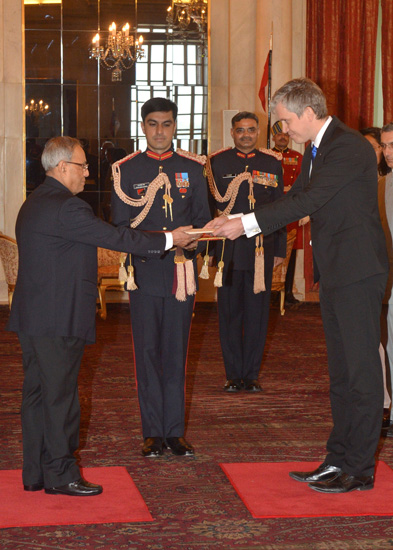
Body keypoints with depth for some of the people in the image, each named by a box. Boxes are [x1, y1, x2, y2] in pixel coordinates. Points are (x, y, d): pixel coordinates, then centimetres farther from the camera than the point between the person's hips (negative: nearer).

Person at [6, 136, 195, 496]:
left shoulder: (35, 203, 15)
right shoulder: (64, 207, -18)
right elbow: (114, 237, -17)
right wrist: (169, 240, -8)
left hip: (32, 317, 10)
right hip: (59, 318, -10)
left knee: (37, 392, 12)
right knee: (60, 395, -2)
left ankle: (35, 473, 19)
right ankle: (60, 474, 6)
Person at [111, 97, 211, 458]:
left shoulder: (193, 168, 10)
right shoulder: (126, 170, 5)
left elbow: (202, 219, 10)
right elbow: (120, 225, 2)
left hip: (181, 272, 1)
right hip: (145, 273, -1)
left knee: (176, 352, 5)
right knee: (148, 351, 1)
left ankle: (175, 431, 12)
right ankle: (154, 432, 9)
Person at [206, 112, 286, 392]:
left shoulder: (272, 164, 9)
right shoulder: (217, 163, 4)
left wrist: (279, 249, 8)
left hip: (261, 251, 1)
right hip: (228, 252, -1)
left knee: (257, 313, 5)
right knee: (229, 313, 4)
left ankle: (252, 374, 15)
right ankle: (233, 374, 14)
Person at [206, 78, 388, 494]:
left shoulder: (349, 148, -17)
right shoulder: (315, 150, 14)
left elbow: (307, 202, -23)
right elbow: (297, 198, 14)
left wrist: (247, 224, -20)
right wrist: (237, 223, 3)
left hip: (358, 272, -10)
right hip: (334, 272, 10)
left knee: (362, 369, -3)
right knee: (340, 371, 13)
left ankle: (359, 469, 2)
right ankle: (339, 459, 21)